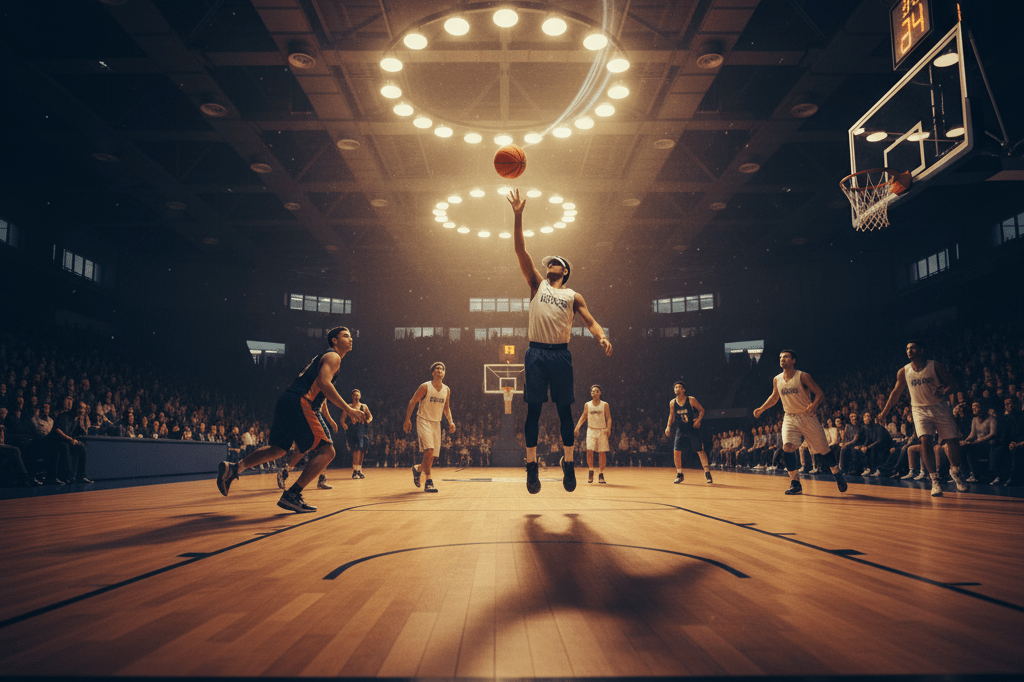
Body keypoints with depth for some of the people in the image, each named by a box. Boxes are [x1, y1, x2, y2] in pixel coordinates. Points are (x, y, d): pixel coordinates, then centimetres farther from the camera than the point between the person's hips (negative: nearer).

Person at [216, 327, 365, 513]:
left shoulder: (322, 357, 28)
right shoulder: (333, 356, -2)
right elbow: (323, 383, -20)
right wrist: (348, 409, -21)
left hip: (286, 402, 10)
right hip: (300, 404, -10)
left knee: (278, 449, 24)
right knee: (326, 451, -11)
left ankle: (233, 468, 19)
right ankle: (292, 495, -17)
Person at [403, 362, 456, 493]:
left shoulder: (447, 390, 5)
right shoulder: (425, 387, -11)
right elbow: (412, 402, -5)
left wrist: (450, 422, 2)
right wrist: (407, 420, -9)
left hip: (436, 423, 6)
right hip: (424, 421, -6)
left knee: (432, 455, 7)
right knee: (429, 450, -21)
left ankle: (418, 468, 38)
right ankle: (428, 482, -17)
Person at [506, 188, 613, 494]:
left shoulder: (573, 296, 15)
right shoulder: (537, 284, 14)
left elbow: (590, 321, 5)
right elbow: (521, 251, 7)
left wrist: (602, 337, -18)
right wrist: (518, 215, -1)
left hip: (561, 354, 0)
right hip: (536, 353, 0)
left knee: (564, 410, 3)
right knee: (534, 409, -1)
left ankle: (568, 463, 13)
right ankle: (532, 465, 6)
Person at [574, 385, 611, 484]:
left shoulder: (605, 405, 1)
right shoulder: (587, 405, 6)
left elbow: (609, 418, 0)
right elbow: (583, 417, 14)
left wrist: (608, 428, -16)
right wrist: (577, 427, 3)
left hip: (602, 431, -1)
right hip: (591, 430, 1)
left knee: (602, 453, -1)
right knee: (589, 450, -14)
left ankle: (601, 474, 10)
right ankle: (591, 470, 3)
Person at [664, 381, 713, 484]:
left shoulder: (691, 400, -9)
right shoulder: (672, 403, 0)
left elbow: (701, 410, 0)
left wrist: (698, 421, -14)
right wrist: (668, 427, 4)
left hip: (693, 429, -2)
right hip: (680, 430, 2)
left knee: (700, 450, -2)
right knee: (676, 451, -7)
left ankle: (707, 472, 12)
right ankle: (679, 474, 8)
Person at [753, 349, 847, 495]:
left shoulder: (803, 376, -13)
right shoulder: (777, 380, 1)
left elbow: (820, 394, -11)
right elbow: (774, 397, 19)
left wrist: (814, 405, -31)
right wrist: (761, 409, 10)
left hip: (807, 417, -3)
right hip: (790, 418, 3)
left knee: (823, 450, 5)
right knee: (787, 447, -19)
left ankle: (837, 473, 33)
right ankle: (795, 483, -8)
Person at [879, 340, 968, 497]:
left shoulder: (935, 366, -7)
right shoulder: (904, 371, -1)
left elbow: (953, 384, -4)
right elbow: (896, 392, 12)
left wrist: (945, 391, -27)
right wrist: (884, 412, 15)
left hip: (940, 408, -1)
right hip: (920, 410, 1)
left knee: (953, 441, -3)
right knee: (925, 442, -19)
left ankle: (955, 471, 28)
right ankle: (935, 480, -11)